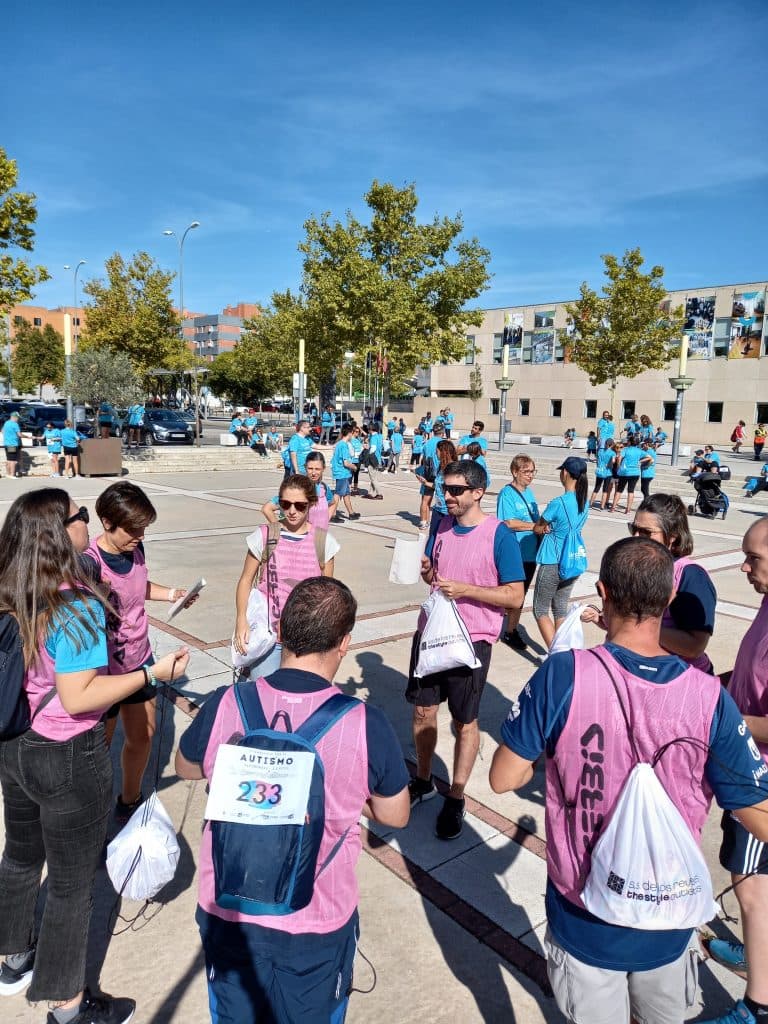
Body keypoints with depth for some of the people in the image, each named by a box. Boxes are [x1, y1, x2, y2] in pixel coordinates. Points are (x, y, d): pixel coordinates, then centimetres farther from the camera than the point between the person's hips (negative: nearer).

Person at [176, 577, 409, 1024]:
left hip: (228, 910, 2)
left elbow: (186, 768, 3)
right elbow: (395, 816, -7)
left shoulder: (225, 706, -19)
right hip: (318, 919, -1)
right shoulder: (365, 723, -24)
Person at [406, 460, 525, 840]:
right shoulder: (443, 525, 3)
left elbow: (515, 595, -15)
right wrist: (427, 572, -8)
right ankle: (422, 781, 37)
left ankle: (455, 799, 27)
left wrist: (464, 589, -24)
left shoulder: (499, 535, -15)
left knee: (464, 722, 9)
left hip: (471, 640, -5)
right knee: (422, 710, 16)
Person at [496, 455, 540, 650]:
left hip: (530, 553, 7)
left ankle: (512, 630, 28)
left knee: (520, 595, 15)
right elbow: (509, 523, -21)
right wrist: (535, 526, -20)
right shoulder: (507, 493, -12)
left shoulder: (529, 492, 12)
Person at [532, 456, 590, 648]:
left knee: (540, 609, 7)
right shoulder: (585, 503, 2)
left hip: (553, 563, -7)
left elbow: (537, 529, -7)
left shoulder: (558, 503, -20)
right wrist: (551, 528, 0)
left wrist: (545, 528, 13)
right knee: (561, 609, 19)